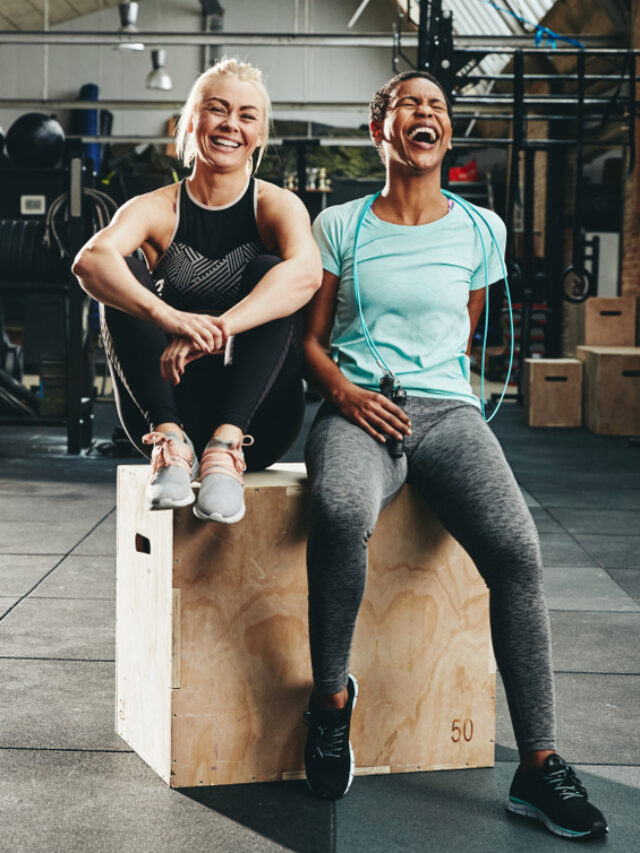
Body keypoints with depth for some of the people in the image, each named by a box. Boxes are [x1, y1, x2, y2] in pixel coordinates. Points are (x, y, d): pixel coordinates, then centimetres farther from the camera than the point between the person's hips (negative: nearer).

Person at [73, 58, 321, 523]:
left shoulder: (277, 205, 0)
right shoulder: (156, 209, 2)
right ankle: (170, 436, -28)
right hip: (173, 409, 1)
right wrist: (169, 317, -42)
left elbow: (306, 272, -25)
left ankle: (227, 443, -33)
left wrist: (213, 331, -41)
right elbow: (90, 260, -22)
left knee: (267, 271, -20)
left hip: (259, 417, -1)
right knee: (125, 276, -15)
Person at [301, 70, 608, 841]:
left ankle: (539, 765, -17)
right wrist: (342, 392, -9)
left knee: (516, 549, -25)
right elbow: (310, 339, 10)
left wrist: (426, 388, 10)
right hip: (357, 410, -1)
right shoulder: (338, 226, 10)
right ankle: (330, 693, -13)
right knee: (341, 511, -37)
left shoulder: (481, 230, 14)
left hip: (446, 409, 2)